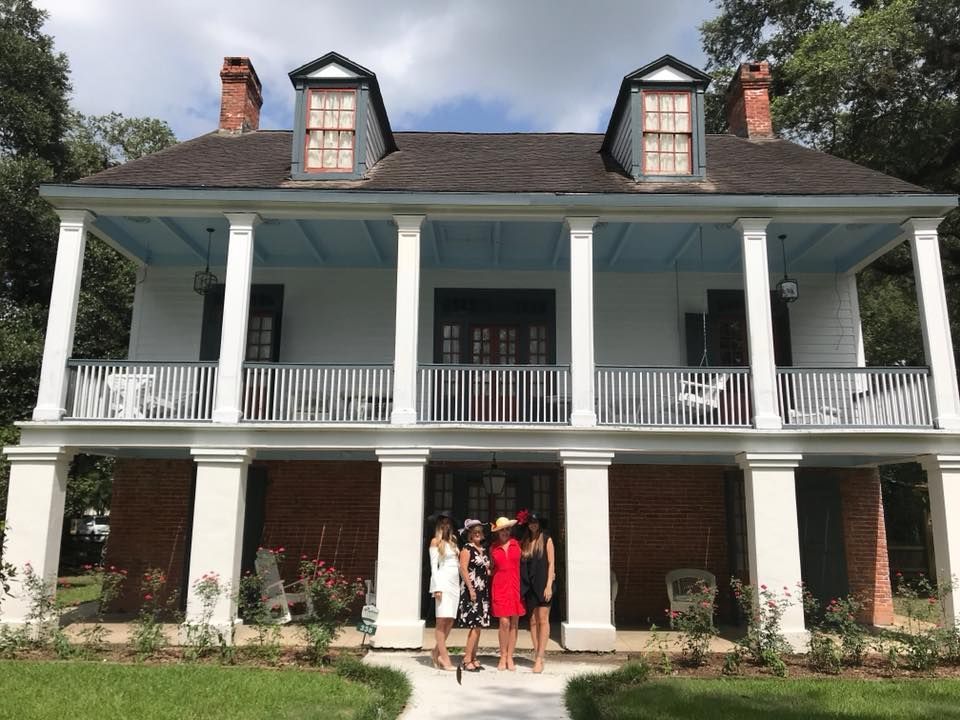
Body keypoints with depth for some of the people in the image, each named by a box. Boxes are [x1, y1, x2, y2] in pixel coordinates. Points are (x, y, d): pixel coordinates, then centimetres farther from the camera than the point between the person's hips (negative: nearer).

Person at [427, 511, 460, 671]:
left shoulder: (453, 542, 18)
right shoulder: (436, 542, 2)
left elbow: (458, 564, 15)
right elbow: (434, 566, -4)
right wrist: (437, 587, -12)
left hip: (455, 582, 6)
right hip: (443, 582, -6)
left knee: (450, 620, 5)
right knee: (442, 620, -5)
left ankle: (437, 651, 17)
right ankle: (445, 659, -4)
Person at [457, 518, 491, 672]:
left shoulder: (483, 549, 16)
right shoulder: (467, 548, -6)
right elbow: (463, 569, -13)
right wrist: (471, 589, -17)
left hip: (483, 591, 7)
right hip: (472, 591, -7)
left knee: (478, 626, 8)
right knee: (475, 626, -10)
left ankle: (473, 658, 15)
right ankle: (466, 660, -4)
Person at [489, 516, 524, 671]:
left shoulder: (517, 544, 4)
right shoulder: (493, 547, 6)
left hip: (516, 586, 1)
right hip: (500, 587, -1)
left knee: (514, 623, 2)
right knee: (504, 622, -7)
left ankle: (510, 658, 11)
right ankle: (503, 657, 5)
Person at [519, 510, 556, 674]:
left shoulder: (546, 540, 0)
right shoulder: (524, 542, 9)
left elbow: (551, 563, -3)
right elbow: (521, 564, 9)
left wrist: (549, 585, -11)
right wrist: (521, 585, -2)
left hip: (543, 584, -4)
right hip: (529, 585, 4)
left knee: (543, 620, -6)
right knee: (533, 620, 4)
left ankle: (539, 658, -7)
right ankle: (537, 653, 9)